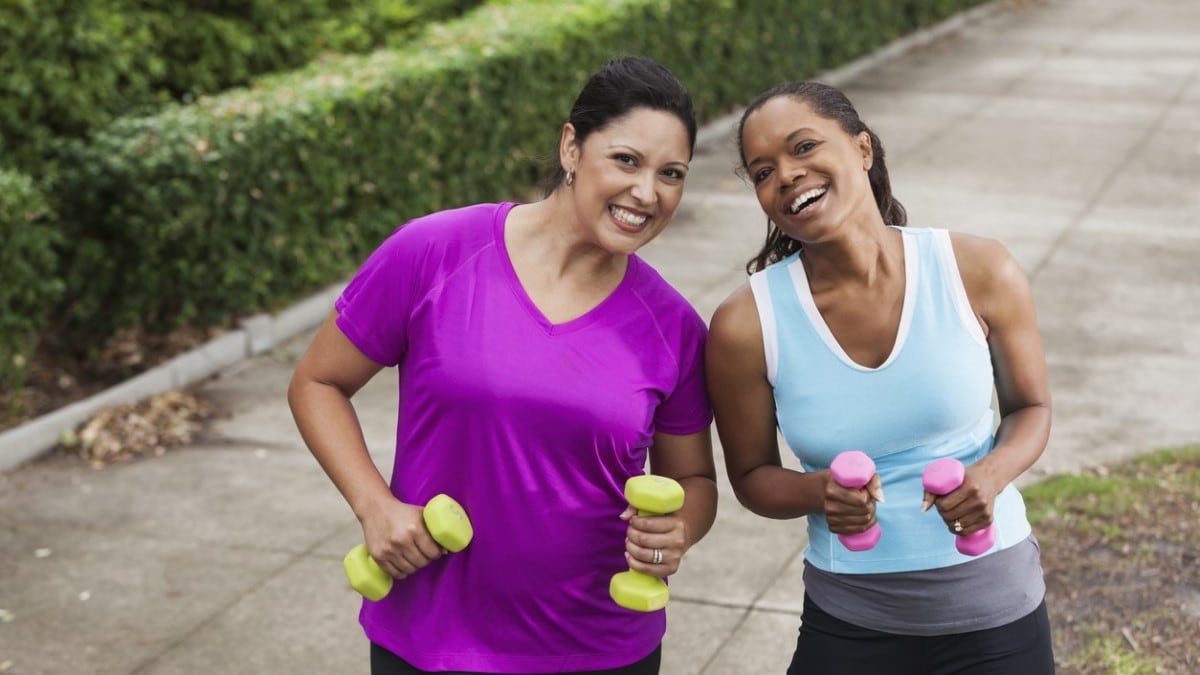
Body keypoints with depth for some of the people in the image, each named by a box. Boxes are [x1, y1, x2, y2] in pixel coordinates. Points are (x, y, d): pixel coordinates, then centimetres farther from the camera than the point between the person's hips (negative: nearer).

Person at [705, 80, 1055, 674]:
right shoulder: (746, 325, -13)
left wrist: (993, 472, -17)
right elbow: (752, 475, 1)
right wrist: (820, 492, -20)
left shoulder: (979, 274, -11)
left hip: (997, 615, 1)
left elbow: (1030, 407, 4)